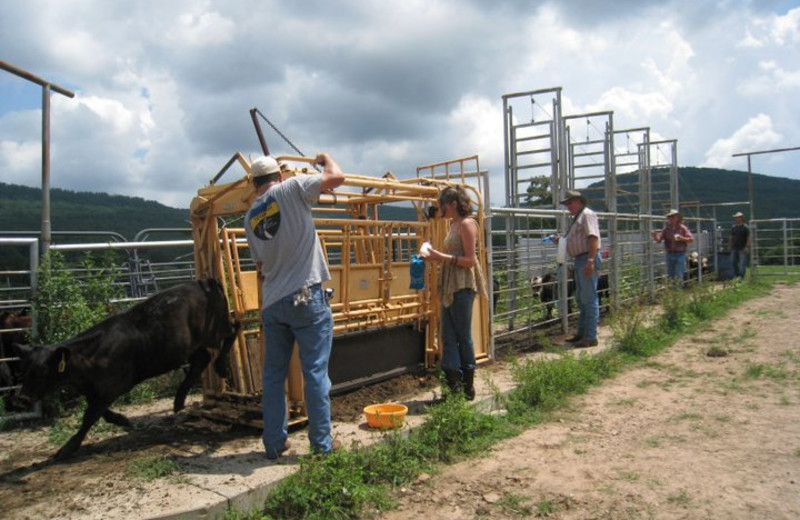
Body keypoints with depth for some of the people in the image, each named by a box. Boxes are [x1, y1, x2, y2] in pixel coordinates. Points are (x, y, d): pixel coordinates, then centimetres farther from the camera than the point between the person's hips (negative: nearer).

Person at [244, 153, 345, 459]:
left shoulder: (250, 217, 11)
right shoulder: (291, 188, -5)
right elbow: (337, 177, -8)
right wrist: (326, 159, 13)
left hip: (272, 303, 5)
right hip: (307, 297, -5)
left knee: (273, 374, 13)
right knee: (315, 371, 2)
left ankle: (274, 443, 20)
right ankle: (321, 443, 8)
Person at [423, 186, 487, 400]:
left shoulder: (466, 224, -10)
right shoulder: (454, 224, 15)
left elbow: (470, 260, -16)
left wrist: (443, 257, -18)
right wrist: (437, 257, 6)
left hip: (462, 287, -9)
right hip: (449, 287, 9)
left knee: (463, 337, 1)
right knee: (448, 337, 6)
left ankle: (468, 387, 14)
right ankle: (454, 385, 11)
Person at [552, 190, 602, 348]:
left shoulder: (587, 214, -9)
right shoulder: (576, 218, 21)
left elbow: (593, 238, -19)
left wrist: (590, 261, -27)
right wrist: (560, 240, 11)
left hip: (587, 259, -11)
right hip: (579, 260, 11)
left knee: (589, 298, -8)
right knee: (581, 298, 15)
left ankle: (591, 337, -5)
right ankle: (582, 333, 24)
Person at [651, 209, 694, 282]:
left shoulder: (682, 228, -1)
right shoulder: (666, 229, 5)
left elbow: (691, 239, -3)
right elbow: (659, 240, 2)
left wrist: (682, 238, -20)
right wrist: (655, 236, -20)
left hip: (680, 254, -3)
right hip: (670, 254, 3)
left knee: (678, 276, -7)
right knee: (670, 275, 8)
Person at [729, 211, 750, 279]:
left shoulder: (745, 227, -3)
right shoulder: (733, 227, 12)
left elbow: (748, 238, -5)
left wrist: (747, 247, -13)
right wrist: (730, 246, 11)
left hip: (742, 249, -6)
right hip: (734, 248, 6)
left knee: (742, 264, -7)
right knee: (733, 262, 8)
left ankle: (741, 277, -7)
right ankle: (736, 275, 20)